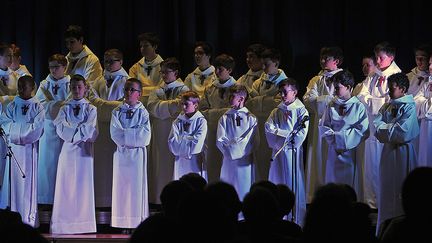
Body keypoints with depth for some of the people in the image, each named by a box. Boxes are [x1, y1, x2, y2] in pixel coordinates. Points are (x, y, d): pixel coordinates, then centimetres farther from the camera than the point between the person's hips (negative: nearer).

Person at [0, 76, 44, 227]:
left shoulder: (37, 108, 2)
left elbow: (36, 130, -9)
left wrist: (15, 127, -7)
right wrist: (25, 127, -10)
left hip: (30, 148, -2)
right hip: (14, 147, 2)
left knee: (28, 181, -2)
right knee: (14, 179, 1)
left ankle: (29, 219, 1)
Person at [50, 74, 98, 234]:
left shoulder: (91, 109, 7)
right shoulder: (65, 109, 10)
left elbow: (90, 130, -6)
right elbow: (61, 129, -5)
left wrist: (71, 131, -7)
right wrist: (80, 132, -11)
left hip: (84, 150, -1)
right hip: (68, 150, 1)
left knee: (83, 186, -2)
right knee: (66, 186, -2)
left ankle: (84, 225, -2)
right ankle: (64, 224, -1)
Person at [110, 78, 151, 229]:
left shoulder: (143, 113, 2)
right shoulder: (117, 112, 6)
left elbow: (144, 136, -10)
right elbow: (115, 134, -6)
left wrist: (125, 134, -10)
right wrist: (133, 135, -13)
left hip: (137, 154, -2)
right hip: (121, 153, 2)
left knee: (137, 185, -1)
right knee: (121, 187, 0)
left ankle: (138, 222, 0)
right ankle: (122, 224, 2)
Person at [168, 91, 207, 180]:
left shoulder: (201, 121, -3)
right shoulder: (178, 122, 7)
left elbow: (197, 143, -13)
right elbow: (172, 142, -2)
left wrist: (181, 138, -3)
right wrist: (188, 138, -10)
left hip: (195, 162, -3)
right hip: (180, 162, 3)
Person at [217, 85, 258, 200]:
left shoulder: (251, 119, 3)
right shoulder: (225, 118, 8)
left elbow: (255, 141, -2)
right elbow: (220, 141, 2)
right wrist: (229, 151, -13)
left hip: (245, 161, -2)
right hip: (228, 160, 2)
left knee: (244, 190, -1)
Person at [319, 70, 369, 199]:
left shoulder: (359, 107, -7)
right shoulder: (331, 106, 5)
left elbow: (363, 131, -11)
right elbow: (323, 126, 7)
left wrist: (342, 137, -12)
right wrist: (333, 137, -10)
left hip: (351, 151, -4)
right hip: (334, 150, 4)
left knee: (351, 183, 0)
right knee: (332, 182, 6)